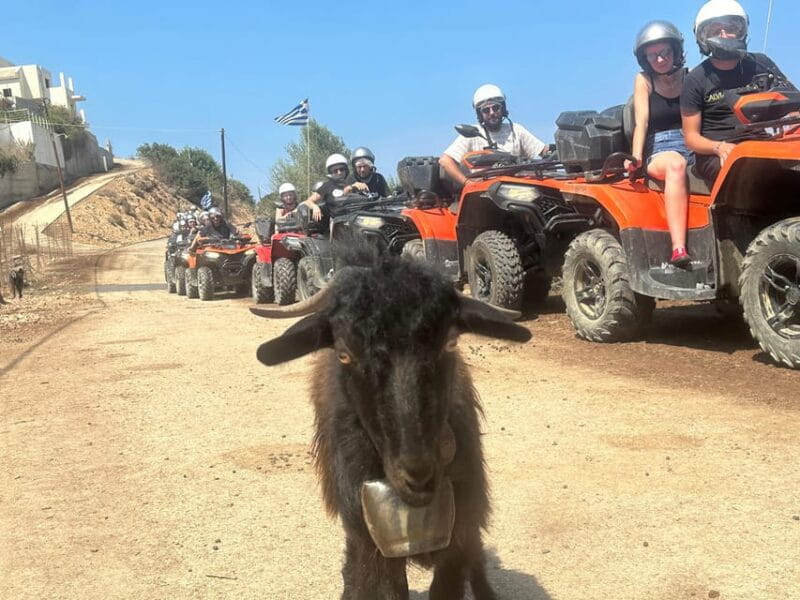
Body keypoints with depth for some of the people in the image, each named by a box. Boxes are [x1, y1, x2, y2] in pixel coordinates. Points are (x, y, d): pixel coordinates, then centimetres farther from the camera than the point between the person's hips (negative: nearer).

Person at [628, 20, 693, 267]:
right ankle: (678, 249, -51)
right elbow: (642, 121, -3)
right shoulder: (644, 80, 8)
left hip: (695, 145, 3)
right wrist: (636, 158, -19)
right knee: (676, 165, -39)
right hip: (659, 151, -3)